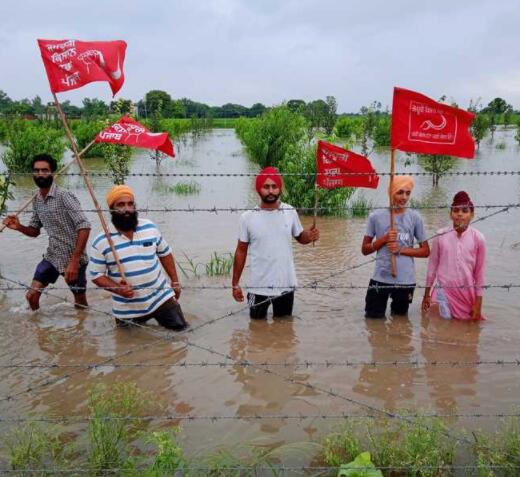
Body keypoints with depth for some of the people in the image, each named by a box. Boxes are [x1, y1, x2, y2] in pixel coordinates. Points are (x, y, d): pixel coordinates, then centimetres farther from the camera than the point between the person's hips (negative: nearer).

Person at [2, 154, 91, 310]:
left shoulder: (64, 196, -19)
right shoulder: (36, 200, 4)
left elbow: (84, 227, -28)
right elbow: (35, 230, 16)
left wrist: (74, 261, -32)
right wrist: (19, 227, -8)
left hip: (73, 258, -6)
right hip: (52, 256, 7)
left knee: (80, 304, 9)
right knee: (32, 295, 7)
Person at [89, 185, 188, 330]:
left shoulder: (150, 227, -3)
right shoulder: (101, 242, -11)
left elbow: (165, 253, 9)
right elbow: (96, 274, -6)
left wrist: (175, 281, 7)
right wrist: (117, 289, -21)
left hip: (161, 297, 1)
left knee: (180, 329, 4)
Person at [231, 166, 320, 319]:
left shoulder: (290, 212, -3)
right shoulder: (248, 217, -7)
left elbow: (299, 237, 12)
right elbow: (241, 251, 0)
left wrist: (309, 236, -13)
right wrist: (235, 283, 1)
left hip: (286, 284, 2)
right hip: (259, 286, -1)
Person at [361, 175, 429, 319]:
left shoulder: (415, 217, -2)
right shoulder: (376, 216, -3)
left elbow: (425, 251, 3)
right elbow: (365, 249, 3)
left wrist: (400, 249, -11)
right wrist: (383, 239, -13)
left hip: (405, 280, 1)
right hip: (380, 279, -1)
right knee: (373, 318, 9)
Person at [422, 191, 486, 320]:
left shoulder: (478, 238, -7)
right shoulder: (441, 236, -6)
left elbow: (479, 272, -1)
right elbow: (432, 265, 3)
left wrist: (478, 303, 0)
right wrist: (427, 294, 7)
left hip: (467, 293, 0)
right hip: (444, 292, 0)